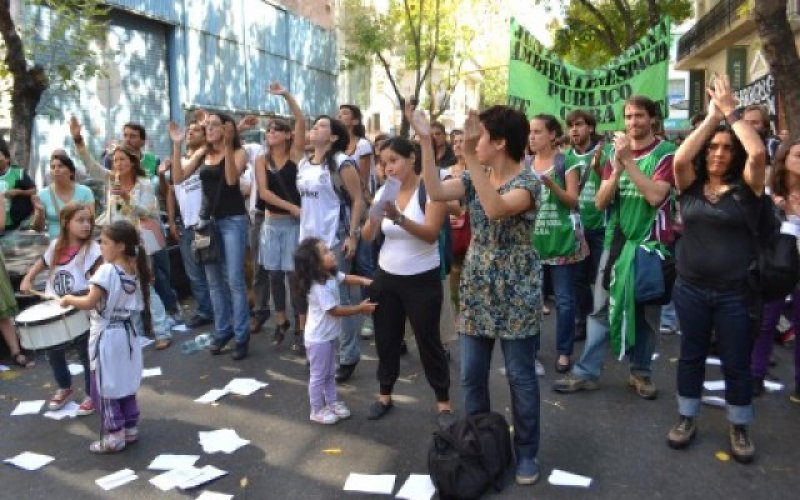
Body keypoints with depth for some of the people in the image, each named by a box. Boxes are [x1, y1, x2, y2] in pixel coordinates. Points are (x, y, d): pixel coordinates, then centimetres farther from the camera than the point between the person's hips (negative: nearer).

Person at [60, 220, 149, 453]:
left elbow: (89, 303, -23)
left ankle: (114, 437, 10)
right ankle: (130, 429, 26)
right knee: (125, 384, 18)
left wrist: (69, 299, -6)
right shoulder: (135, 271, 2)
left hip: (106, 336, -8)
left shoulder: (107, 270, -21)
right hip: (127, 333, 8)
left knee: (105, 388, 4)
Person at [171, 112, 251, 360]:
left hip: (233, 221, -5)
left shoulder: (239, 152, -3)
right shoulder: (202, 153, 9)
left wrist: (227, 145, -24)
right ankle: (222, 331, 23)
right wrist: (177, 145, -7)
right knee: (214, 280, 11)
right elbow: (178, 178, 1)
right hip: (208, 220, 5)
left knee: (234, 279, -5)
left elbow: (231, 179, -20)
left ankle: (241, 336, 3)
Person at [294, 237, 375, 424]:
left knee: (330, 373, 22)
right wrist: (361, 308, -18)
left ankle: (332, 402, 37)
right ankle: (317, 410, 20)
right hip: (318, 338, -9)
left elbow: (346, 277, 13)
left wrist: (365, 281, -6)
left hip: (329, 335, 9)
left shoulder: (331, 275, -3)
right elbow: (335, 310, -26)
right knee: (318, 375, 6)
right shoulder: (318, 287, -30)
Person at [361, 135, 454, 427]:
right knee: (385, 338, 13)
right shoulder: (383, 192, 2)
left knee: (428, 341, 4)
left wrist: (399, 218, -38)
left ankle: (443, 402, 18)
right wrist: (374, 220, -26)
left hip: (422, 280, -5)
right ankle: (385, 395, 30)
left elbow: (431, 233, -24)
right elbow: (367, 237, -3)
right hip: (386, 278, 5)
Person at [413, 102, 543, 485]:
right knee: (471, 374, 12)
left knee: (520, 376, 7)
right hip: (476, 291, 6)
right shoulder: (476, 177, 5)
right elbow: (436, 192, -10)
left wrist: (471, 158, -39)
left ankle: (526, 452, 24)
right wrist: (425, 140, -15)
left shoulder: (527, 181, -15)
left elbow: (496, 209, -34)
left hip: (516, 295, -6)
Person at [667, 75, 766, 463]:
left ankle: (739, 427, 28)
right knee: (691, 355, 15)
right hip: (690, 288, 2)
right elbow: (680, 158, -18)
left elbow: (758, 153, -21)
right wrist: (711, 116, -12)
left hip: (734, 292, -1)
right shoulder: (690, 185, 1)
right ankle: (687, 418, 31)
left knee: (736, 362, 9)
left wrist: (730, 111, -12)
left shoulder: (745, 187, -3)